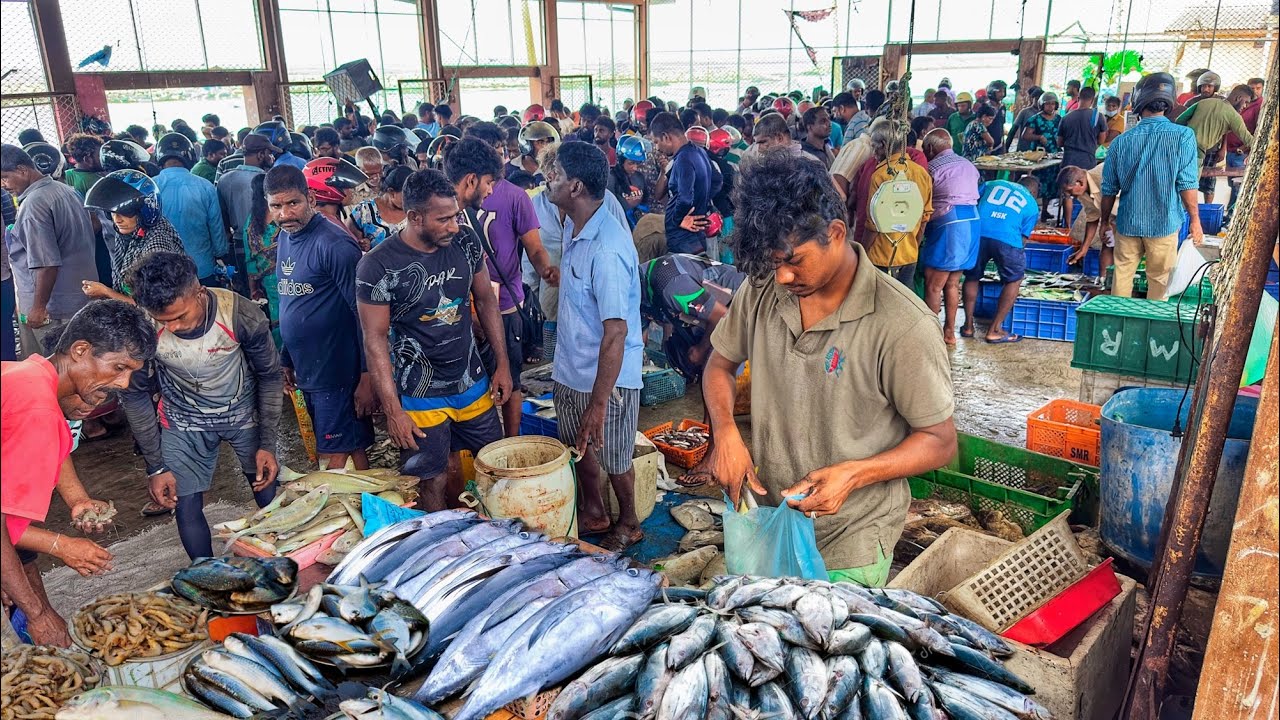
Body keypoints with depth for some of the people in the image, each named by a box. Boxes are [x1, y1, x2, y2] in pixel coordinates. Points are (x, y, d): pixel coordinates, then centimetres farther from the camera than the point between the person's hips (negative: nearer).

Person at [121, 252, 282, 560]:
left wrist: (267, 443, -12)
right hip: (185, 422, 0)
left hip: (244, 412, 0)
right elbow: (136, 396, -9)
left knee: (270, 499, 7)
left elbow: (269, 376, -12)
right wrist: (156, 466, -7)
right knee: (187, 509, -1)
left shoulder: (242, 315, -30)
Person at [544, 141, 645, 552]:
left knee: (613, 458, 13)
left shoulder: (607, 249, -29)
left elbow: (615, 333, -30)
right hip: (570, 367, 9)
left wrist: (599, 403, -28)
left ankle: (628, 525, 38)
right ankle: (593, 512, 47)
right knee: (579, 446, 24)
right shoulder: (573, 226, 0)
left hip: (607, 376, -9)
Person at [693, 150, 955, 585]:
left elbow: (940, 441, -13)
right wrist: (725, 432, -10)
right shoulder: (761, 290, -7)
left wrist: (853, 474, -28)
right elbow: (721, 363, 10)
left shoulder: (902, 325, -22)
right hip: (765, 520, 5)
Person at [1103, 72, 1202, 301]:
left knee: (1122, 275, 12)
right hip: (1164, 223, -2)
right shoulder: (1183, 136, -10)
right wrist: (1195, 221, 0)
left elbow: (1109, 190, 2)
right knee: (1159, 280, 10)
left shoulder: (1121, 142, -4)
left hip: (1128, 223, 2)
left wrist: (1105, 220, 16)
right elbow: (1187, 185, -11)